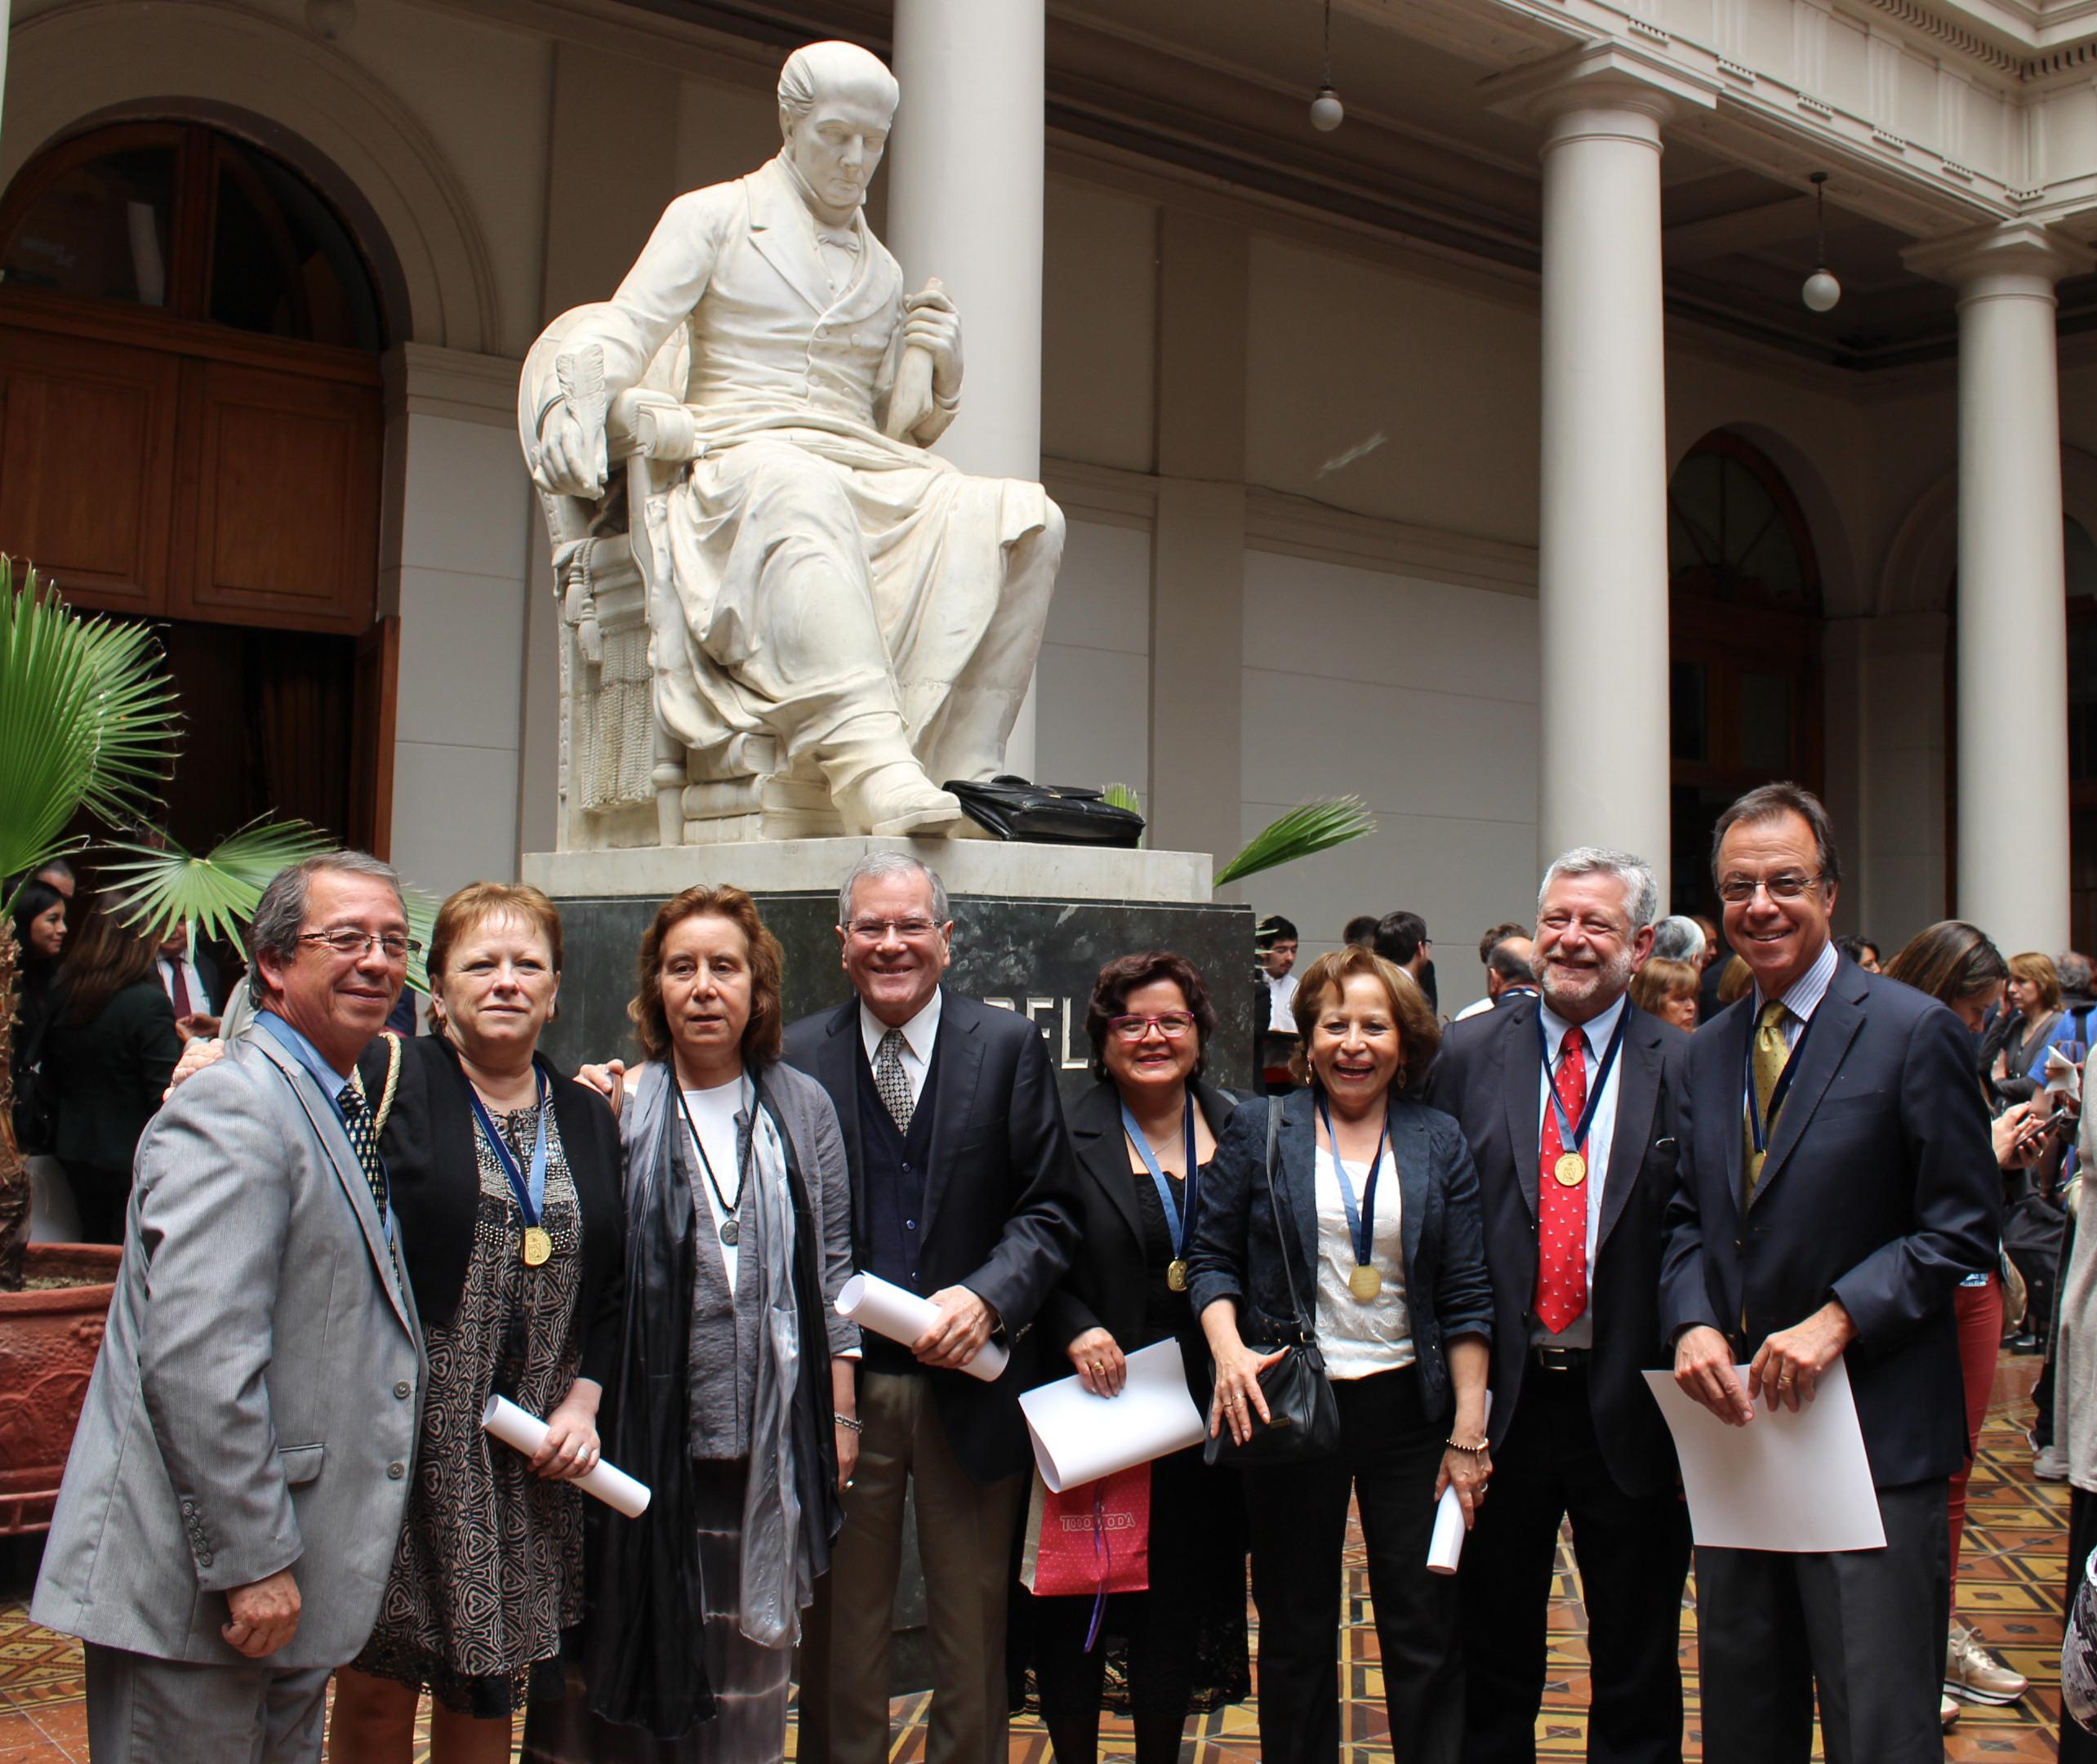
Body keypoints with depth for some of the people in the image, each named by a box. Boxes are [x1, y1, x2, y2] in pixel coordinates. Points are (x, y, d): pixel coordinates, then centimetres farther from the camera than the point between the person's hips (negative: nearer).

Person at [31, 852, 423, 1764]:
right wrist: (252, 1561, -21)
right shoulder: (232, 1109, -17)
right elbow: (197, 1362, -24)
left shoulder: (335, 1112, 15)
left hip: (288, 1583, 9)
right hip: (199, 1586, -9)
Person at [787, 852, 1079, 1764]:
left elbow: (1051, 1208, -2)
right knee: (839, 1621, 12)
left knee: (972, 1621, 11)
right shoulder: (797, 1055, 2)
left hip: (968, 1377, 0)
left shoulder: (1011, 1047, 1)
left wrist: (986, 1296, -16)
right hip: (841, 1380, 1)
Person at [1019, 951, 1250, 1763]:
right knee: (1075, 1607, 4)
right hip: (1092, 1406, -3)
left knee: (1180, 1600, 13)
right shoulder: (1066, 1138, -4)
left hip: (1200, 1413, 3)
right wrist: (1073, 1330, -16)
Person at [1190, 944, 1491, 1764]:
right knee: (1295, 1630, 10)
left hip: (1407, 1404, 0)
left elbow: (1467, 1296, 3)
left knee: (1426, 1630, 3)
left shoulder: (1439, 1142, 5)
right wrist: (1229, 1349, -14)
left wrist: (1468, 1433, -2)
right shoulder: (1260, 1130, 3)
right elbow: (1212, 1256, 4)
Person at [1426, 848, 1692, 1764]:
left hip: (1629, 1406, -1)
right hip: (1502, 1397, 1)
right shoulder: (1468, 1055, 1)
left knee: (1636, 1657, 14)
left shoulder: (1686, 1066, -2)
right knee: (1493, 1651, 16)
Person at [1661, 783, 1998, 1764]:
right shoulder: (1706, 1054, 12)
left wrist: (1836, 1320, -18)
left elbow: (1961, 1230, -8)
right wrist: (1693, 1323, -5)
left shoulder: (1915, 1032, -6)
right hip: (1737, 1424, 6)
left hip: (1871, 1434, -6)